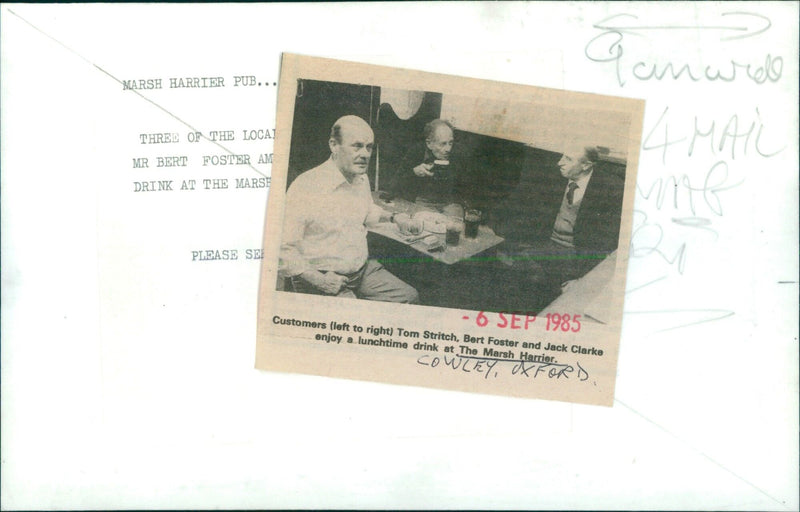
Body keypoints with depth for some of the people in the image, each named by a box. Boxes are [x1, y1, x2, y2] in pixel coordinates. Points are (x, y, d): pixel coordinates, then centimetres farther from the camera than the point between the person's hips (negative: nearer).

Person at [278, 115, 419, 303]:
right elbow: (282, 247, -22)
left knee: (409, 297, 4)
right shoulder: (306, 187, -20)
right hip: (323, 279, -8)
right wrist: (318, 279, -26)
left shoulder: (362, 179, 8)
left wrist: (393, 217, 16)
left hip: (363, 269, 8)